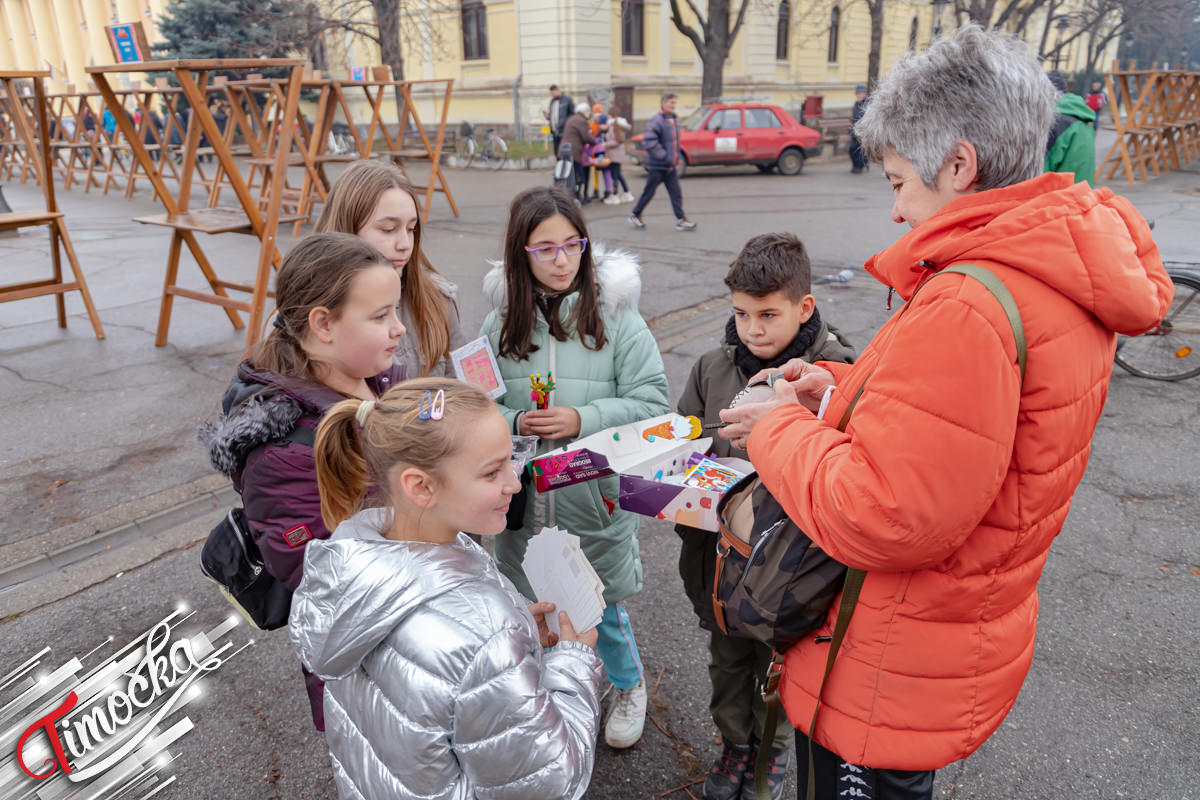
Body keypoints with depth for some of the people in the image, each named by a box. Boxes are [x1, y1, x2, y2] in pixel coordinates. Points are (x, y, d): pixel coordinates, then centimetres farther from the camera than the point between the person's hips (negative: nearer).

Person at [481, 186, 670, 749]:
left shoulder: (615, 316, -9)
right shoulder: (500, 323, -1)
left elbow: (651, 401, -8)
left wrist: (583, 420, -20)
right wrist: (515, 423, -14)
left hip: (596, 497, -2)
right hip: (523, 498, 3)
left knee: (601, 608, 14)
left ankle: (629, 687, 46)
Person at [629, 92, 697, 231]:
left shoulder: (674, 120, 11)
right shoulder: (656, 121, -15)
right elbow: (649, 142, -23)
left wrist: (677, 157, 10)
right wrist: (664, 156, -22)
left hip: (670, 166, 7)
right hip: (656, 166, -7)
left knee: (676, 193, 2)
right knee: (648, 193, 4)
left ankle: (681, 220, 5)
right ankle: (635, 216, 20)